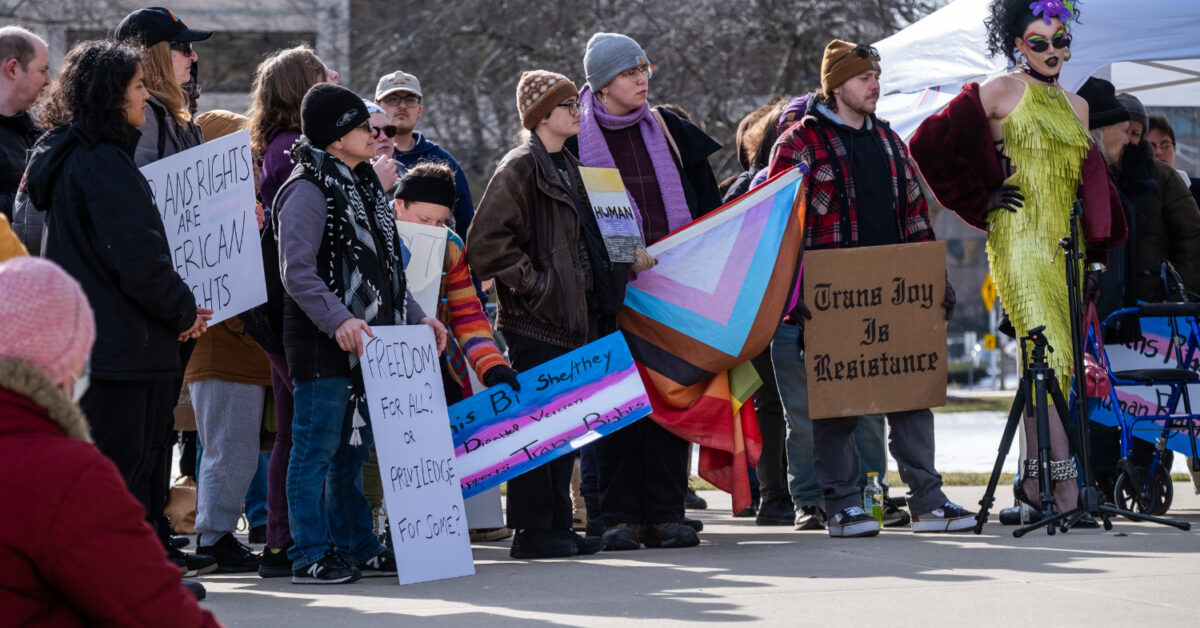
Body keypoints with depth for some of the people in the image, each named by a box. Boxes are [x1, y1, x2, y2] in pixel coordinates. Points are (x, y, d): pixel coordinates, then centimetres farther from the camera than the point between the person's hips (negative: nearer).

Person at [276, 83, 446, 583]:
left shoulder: (363, 185, 17)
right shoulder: (308, 189, -13)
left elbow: (384, 267, 24)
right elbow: (297, 271, -21)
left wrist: (416, 317, 16)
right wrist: (338, 320, -30)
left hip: (366, 341, 9)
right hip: (322, 347, -9)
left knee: (352, 450, 15)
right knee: (316, 449, -4)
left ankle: (357, 547, 21)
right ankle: (309, 556, -1)